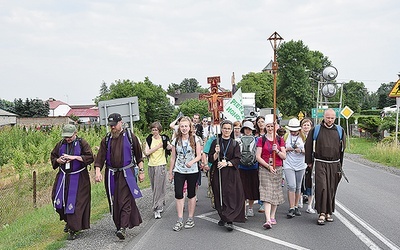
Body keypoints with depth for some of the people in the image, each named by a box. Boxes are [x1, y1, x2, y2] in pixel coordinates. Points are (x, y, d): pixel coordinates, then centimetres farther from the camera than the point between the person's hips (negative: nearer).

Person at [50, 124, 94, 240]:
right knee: (58, 199, 7)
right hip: (63, 176, 5)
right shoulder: (61, 144, 5)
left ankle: (73, 229, 9)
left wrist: (75, 157, -23)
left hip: (78, 178, -5)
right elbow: (53, 156, 15)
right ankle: (68, 221, 35)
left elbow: (90, 157, -15)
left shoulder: (82, 143, -8)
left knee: (75, 203, -3)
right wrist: (58, 160, -7)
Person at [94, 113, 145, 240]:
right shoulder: (107, 139, 8)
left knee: (125, 200, -10)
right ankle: (118, 225, 22)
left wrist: (141, 171, 4)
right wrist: (98, 171, -13)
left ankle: (123, 228, -13)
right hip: (111, 174, 4)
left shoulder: (130, 136, 1)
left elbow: (139, 155, 6)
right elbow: (100, 157, 2)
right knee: (114, 202, 8)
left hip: (127, 173, -3)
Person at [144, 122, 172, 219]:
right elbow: (146, 152, -7)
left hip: (161, 166, -4)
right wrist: (158, 147, -10)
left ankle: (157, 209, -2)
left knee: (159, 188, -5)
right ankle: (161, 205, 28)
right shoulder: (149, 139, 3)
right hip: (151, 166, 4)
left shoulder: (164, 139, -3)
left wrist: (169, 146, -36)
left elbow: (169, 147, -15)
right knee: (154, 188, 12)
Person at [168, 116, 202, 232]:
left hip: (192, 171, -1)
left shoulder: (195, 139, -2)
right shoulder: (176, 140, 3)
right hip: (179, 171, 1)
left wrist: (192, 161, -24)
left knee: (191, 194, 8)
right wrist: (170, 172, 9)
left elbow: (199, 156, -4)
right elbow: (173, 158, 8)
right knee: (178, 194, -5)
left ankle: (190, 218, 20)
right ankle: (180, 220, 5)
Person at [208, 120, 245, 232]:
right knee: (220, 197, 5)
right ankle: (223, 218, 20)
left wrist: (226, 163, -16)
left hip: (231, 174, -1)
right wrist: (216, 153, -15)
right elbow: (210, 159, 3)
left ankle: (228, 220, -7)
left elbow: (237, 160, -1)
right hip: (218, 174, 1)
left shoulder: (235, 144, 7)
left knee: (231, 197, -9)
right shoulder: (215, 142, 8)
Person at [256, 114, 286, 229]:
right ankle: (268, 220, -16)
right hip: (264, 169, -2)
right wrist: (268, 166, -13)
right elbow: (258, 157, -4)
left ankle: (272, 216, 23)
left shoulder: (280, 140, 7)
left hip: (277, 169, 3)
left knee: (276, 193, 8)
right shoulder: (261, 140, 1)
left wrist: (277, 151, -14)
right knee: (267, 193, -11)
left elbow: (284, 156, 4)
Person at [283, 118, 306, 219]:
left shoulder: (303, 138, 6)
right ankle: (291, 209, -8)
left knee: (298, 187, 9)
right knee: (291, 186, -12)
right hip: (288, 165, -2)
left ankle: (296, 207, 23)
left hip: (300, 165, 2)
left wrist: (300, 150, -13)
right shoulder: (286, 137, 2)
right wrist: (287, 149, -13)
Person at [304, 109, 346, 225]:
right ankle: (321, 214, -6)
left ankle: (329, 212, 20)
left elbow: (342, 148, 17)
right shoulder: (315, 130, 0)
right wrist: (309, 162, 6)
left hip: (334, 164, 3)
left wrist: (339, 165, 17)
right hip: (320, 163, -2)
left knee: (331, 189, 7)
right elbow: (308, 146, 6)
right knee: (321, 187, -11)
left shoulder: (340, 131, 7)